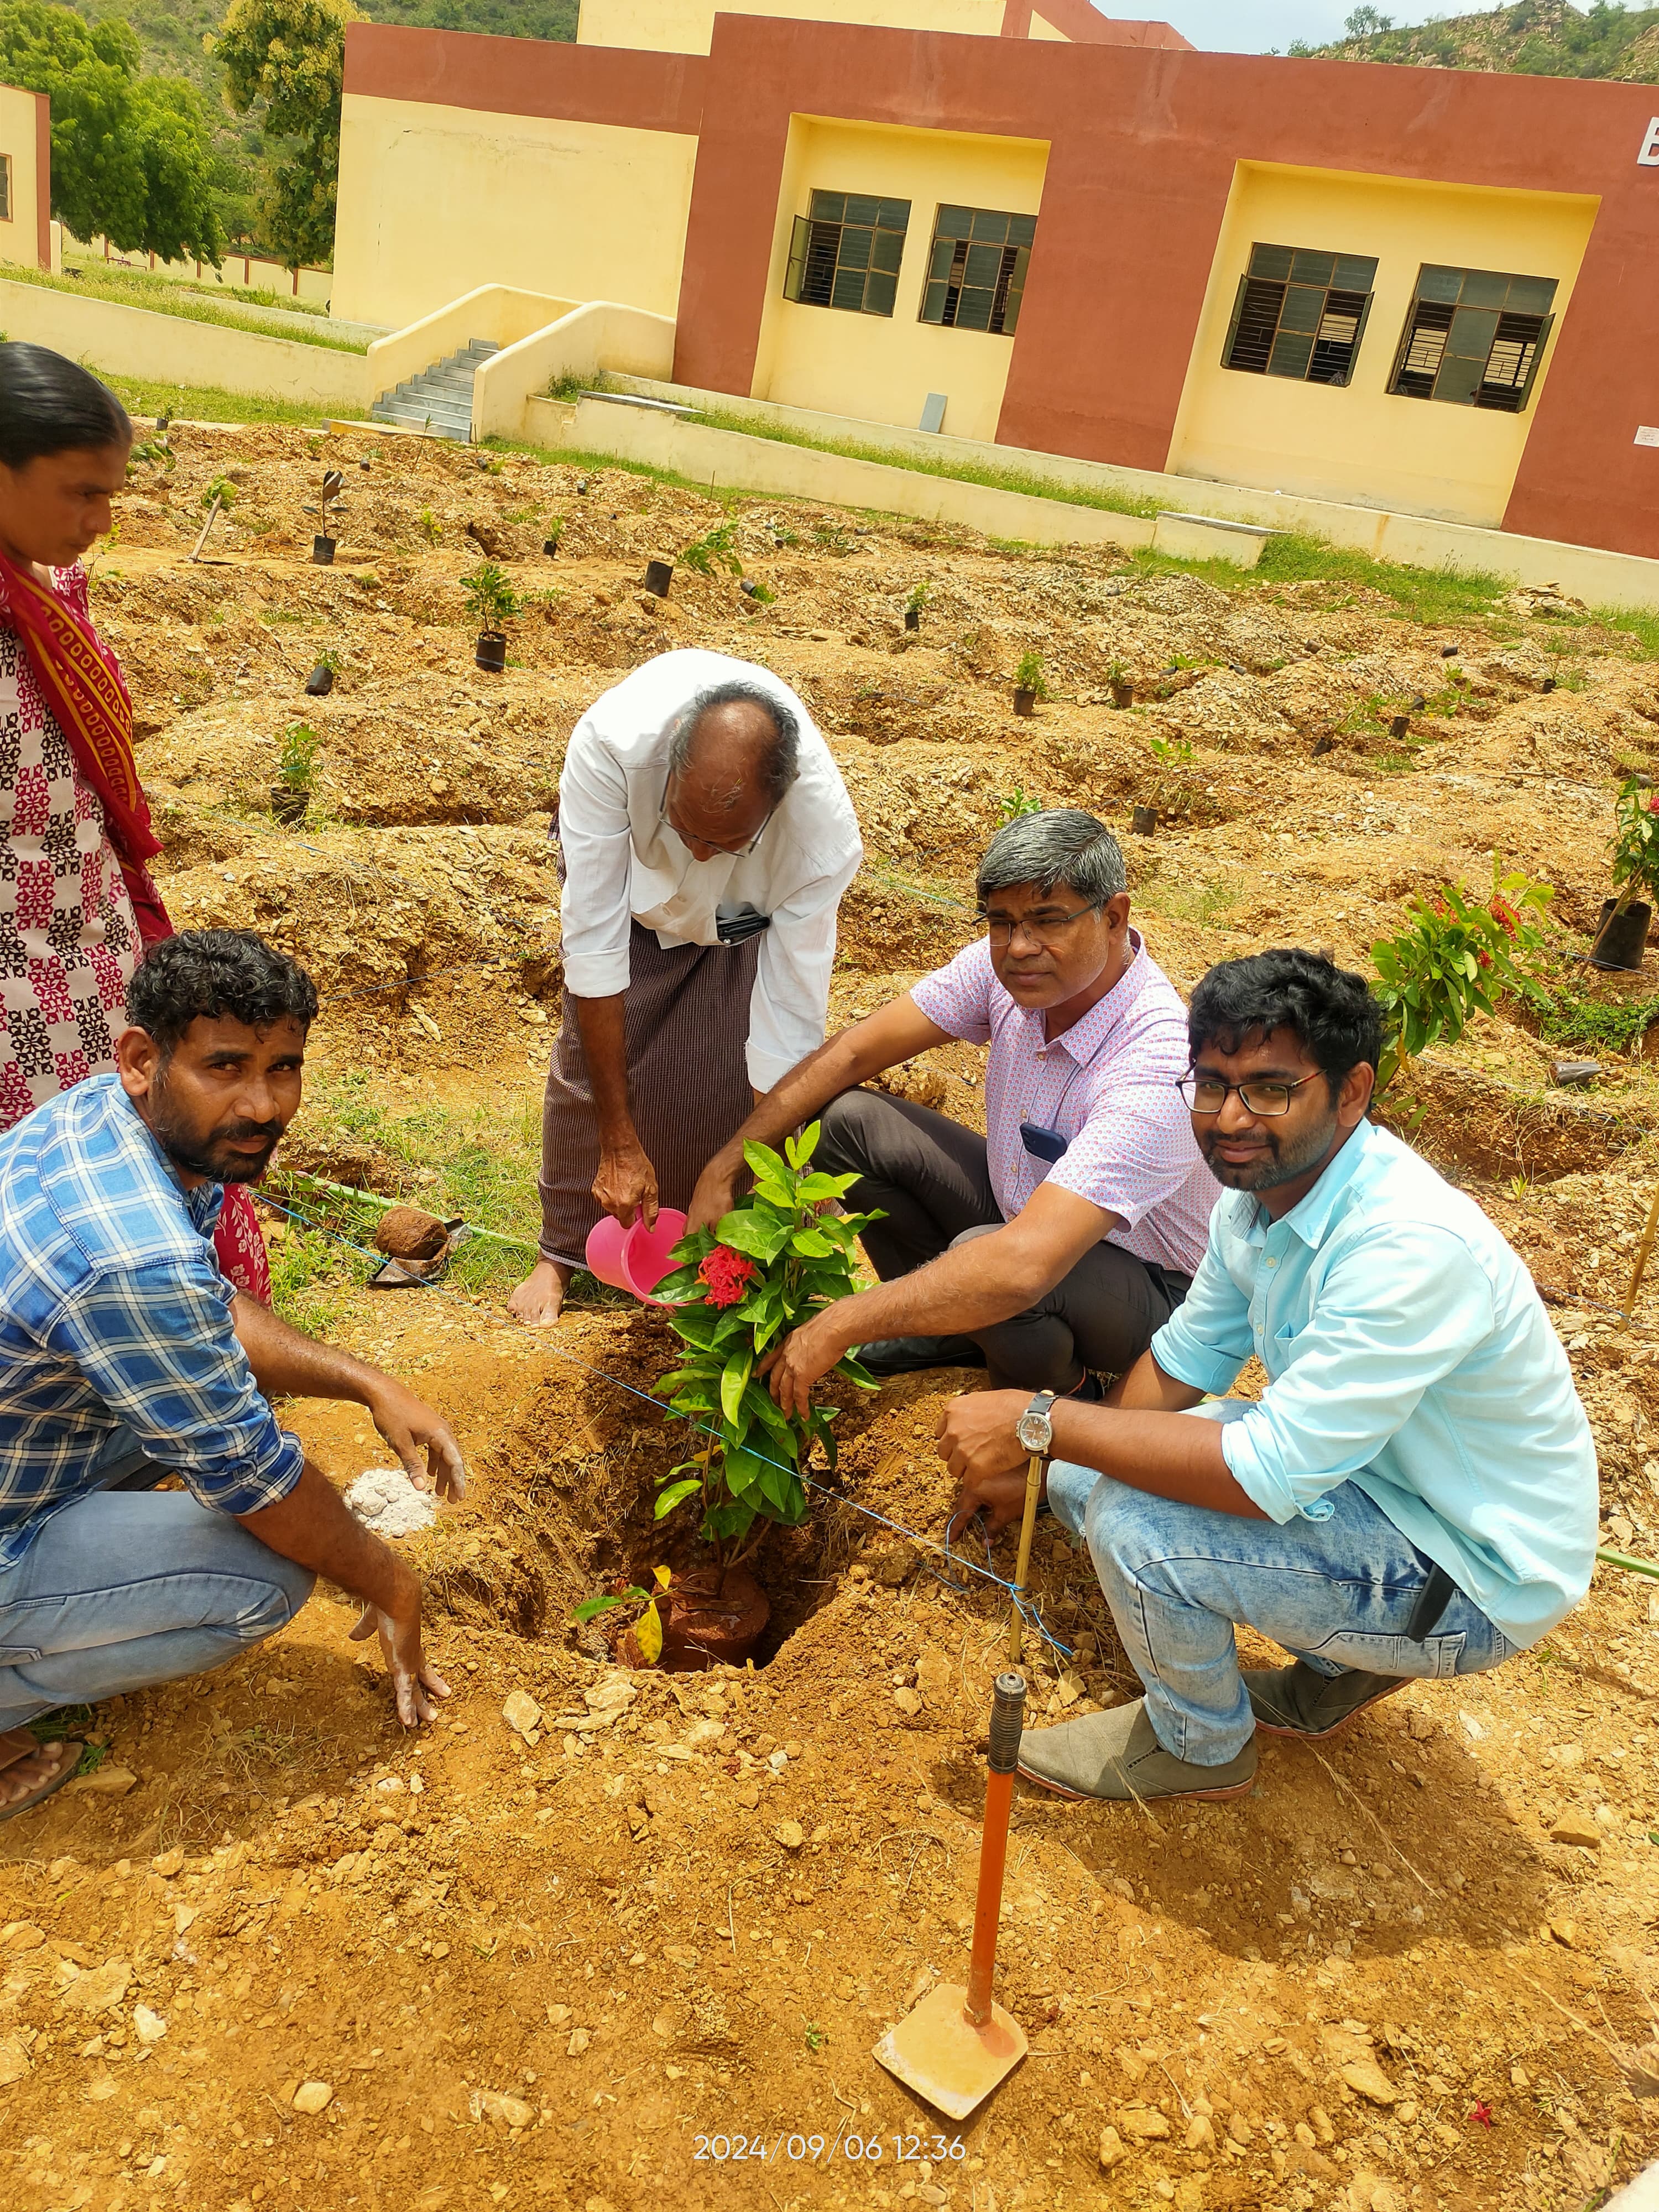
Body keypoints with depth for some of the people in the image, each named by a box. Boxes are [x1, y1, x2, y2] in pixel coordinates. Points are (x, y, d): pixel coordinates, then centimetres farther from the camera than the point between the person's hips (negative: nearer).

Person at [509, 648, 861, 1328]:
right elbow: (594, 940, -38)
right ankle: (562, 1254, 16)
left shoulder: (824, 830, -42)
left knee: (733, 1075, -12)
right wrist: (619, 1143, -36)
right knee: (592, 1055, -5)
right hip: (627, 869, 1)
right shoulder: (612, 740, -44)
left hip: (749, 910, 0)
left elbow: (790, 1019, -34)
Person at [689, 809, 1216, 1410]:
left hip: (1143, 1284, -6)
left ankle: (1062, 1387, -2)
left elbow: (1022, 1266, -45)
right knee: (850, 1122, -8)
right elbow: (854, 1052, -9)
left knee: (983, 1263, -38)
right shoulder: (1010, 965, -16)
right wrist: (723, 1170, -13)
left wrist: (837, 1327, -40)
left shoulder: (1157, 1071, -37)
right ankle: (952, 1326, 11)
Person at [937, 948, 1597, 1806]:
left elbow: (1270, 1474, -35)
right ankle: (1341, 1665, 17)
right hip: (1379, 1480, 9)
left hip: (1477, 1581, -8)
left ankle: (1200, 1744, 8)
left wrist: (1041, 1423, -29)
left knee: (1133, 1526, -25)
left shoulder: (1414, 1247, -33)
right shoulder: (1262, 1191, -5)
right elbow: (1183, 1363, 8)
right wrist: (1039, 1460, -1)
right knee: (1084, 1475, 3)